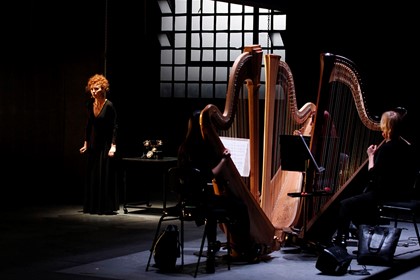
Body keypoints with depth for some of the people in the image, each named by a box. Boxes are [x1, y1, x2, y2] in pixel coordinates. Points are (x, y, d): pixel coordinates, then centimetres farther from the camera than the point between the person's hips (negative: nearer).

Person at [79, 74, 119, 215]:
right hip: (94, 144, 7)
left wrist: (113, 146, -20)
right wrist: (86, 143, 14)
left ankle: (108, 207, 1)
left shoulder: (109, 106, -14)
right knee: (92, 175, 8)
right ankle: (93, 206, 16)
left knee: (105, 175, -5)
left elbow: (115, 127, -14)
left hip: (106, 145, -6)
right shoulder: (90, 104, 4)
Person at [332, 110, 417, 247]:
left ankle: (339, 243, -3)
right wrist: (377, 154, 11)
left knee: (345, 204, -3)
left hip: (386, 194, -9)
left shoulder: (387, 147, -18)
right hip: (402, 193, 9)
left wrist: (371, 156, -1)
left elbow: (372, 175, -14)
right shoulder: (408, 147, 6)